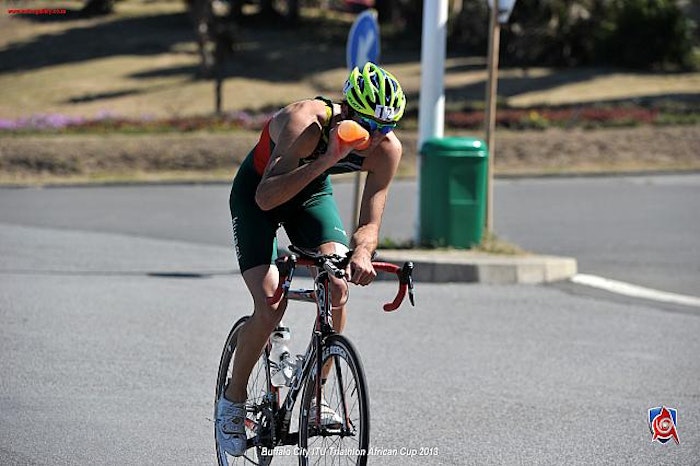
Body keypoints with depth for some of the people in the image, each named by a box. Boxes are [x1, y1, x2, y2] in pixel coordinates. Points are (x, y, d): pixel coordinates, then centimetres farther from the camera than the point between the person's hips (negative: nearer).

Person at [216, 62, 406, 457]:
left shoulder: (387, 150, -24)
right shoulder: (306, 123, -38)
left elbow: (370, 222, -22)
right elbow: (266, 198, -45)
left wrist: (361, 253, -45)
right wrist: (324, 161, -54)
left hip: (313, 191, 4)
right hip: (257, 191, -4)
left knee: (338, 288, -18)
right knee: (271, 303, -19)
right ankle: (233, 401, 3)